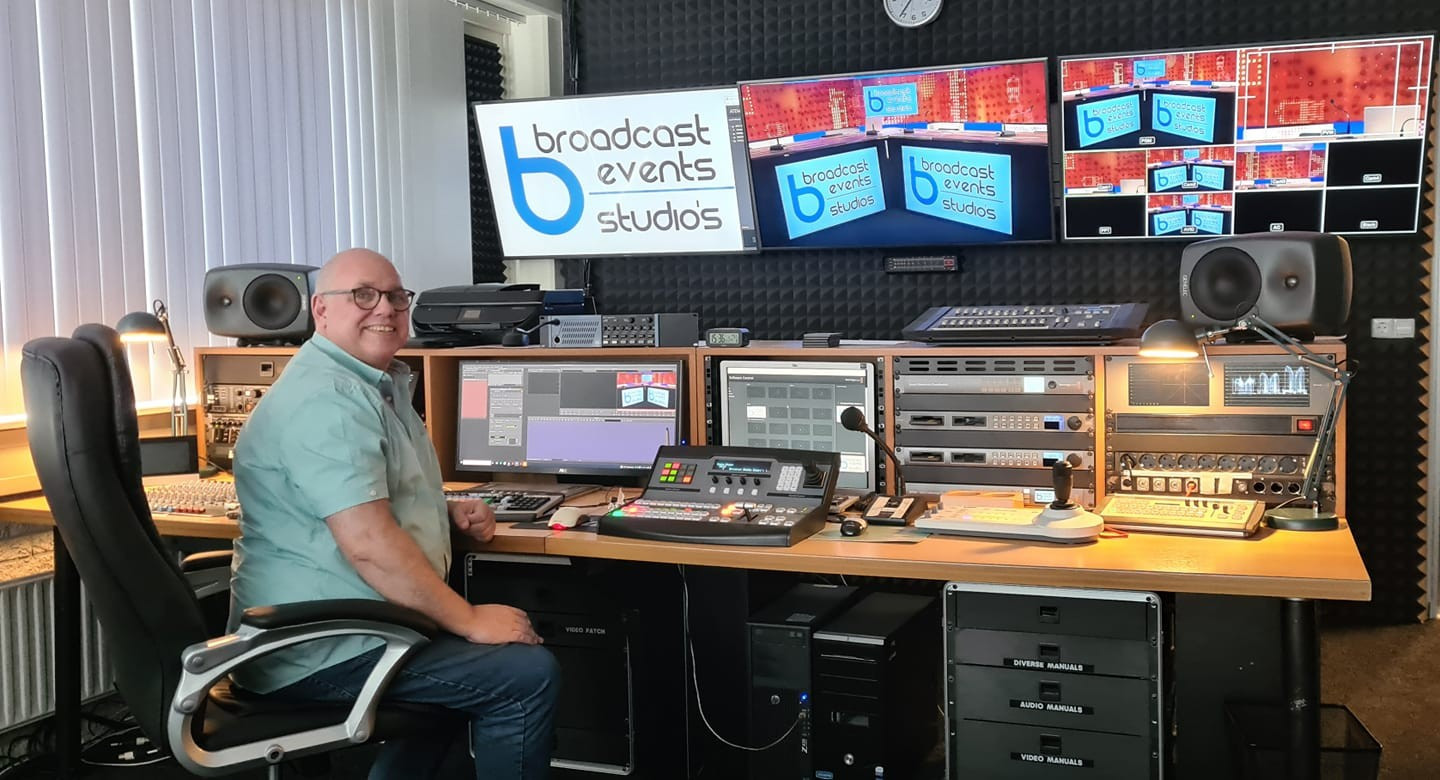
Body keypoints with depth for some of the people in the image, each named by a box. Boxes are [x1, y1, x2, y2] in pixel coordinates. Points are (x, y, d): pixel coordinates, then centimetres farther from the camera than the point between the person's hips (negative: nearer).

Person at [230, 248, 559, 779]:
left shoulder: (380, 384, 15)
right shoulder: (327, 398, -20)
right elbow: (369, 543, -29)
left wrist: (450, 513, 10)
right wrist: (470, 621, -22)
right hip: (319, 650, -11)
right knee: (528, 674, -16)